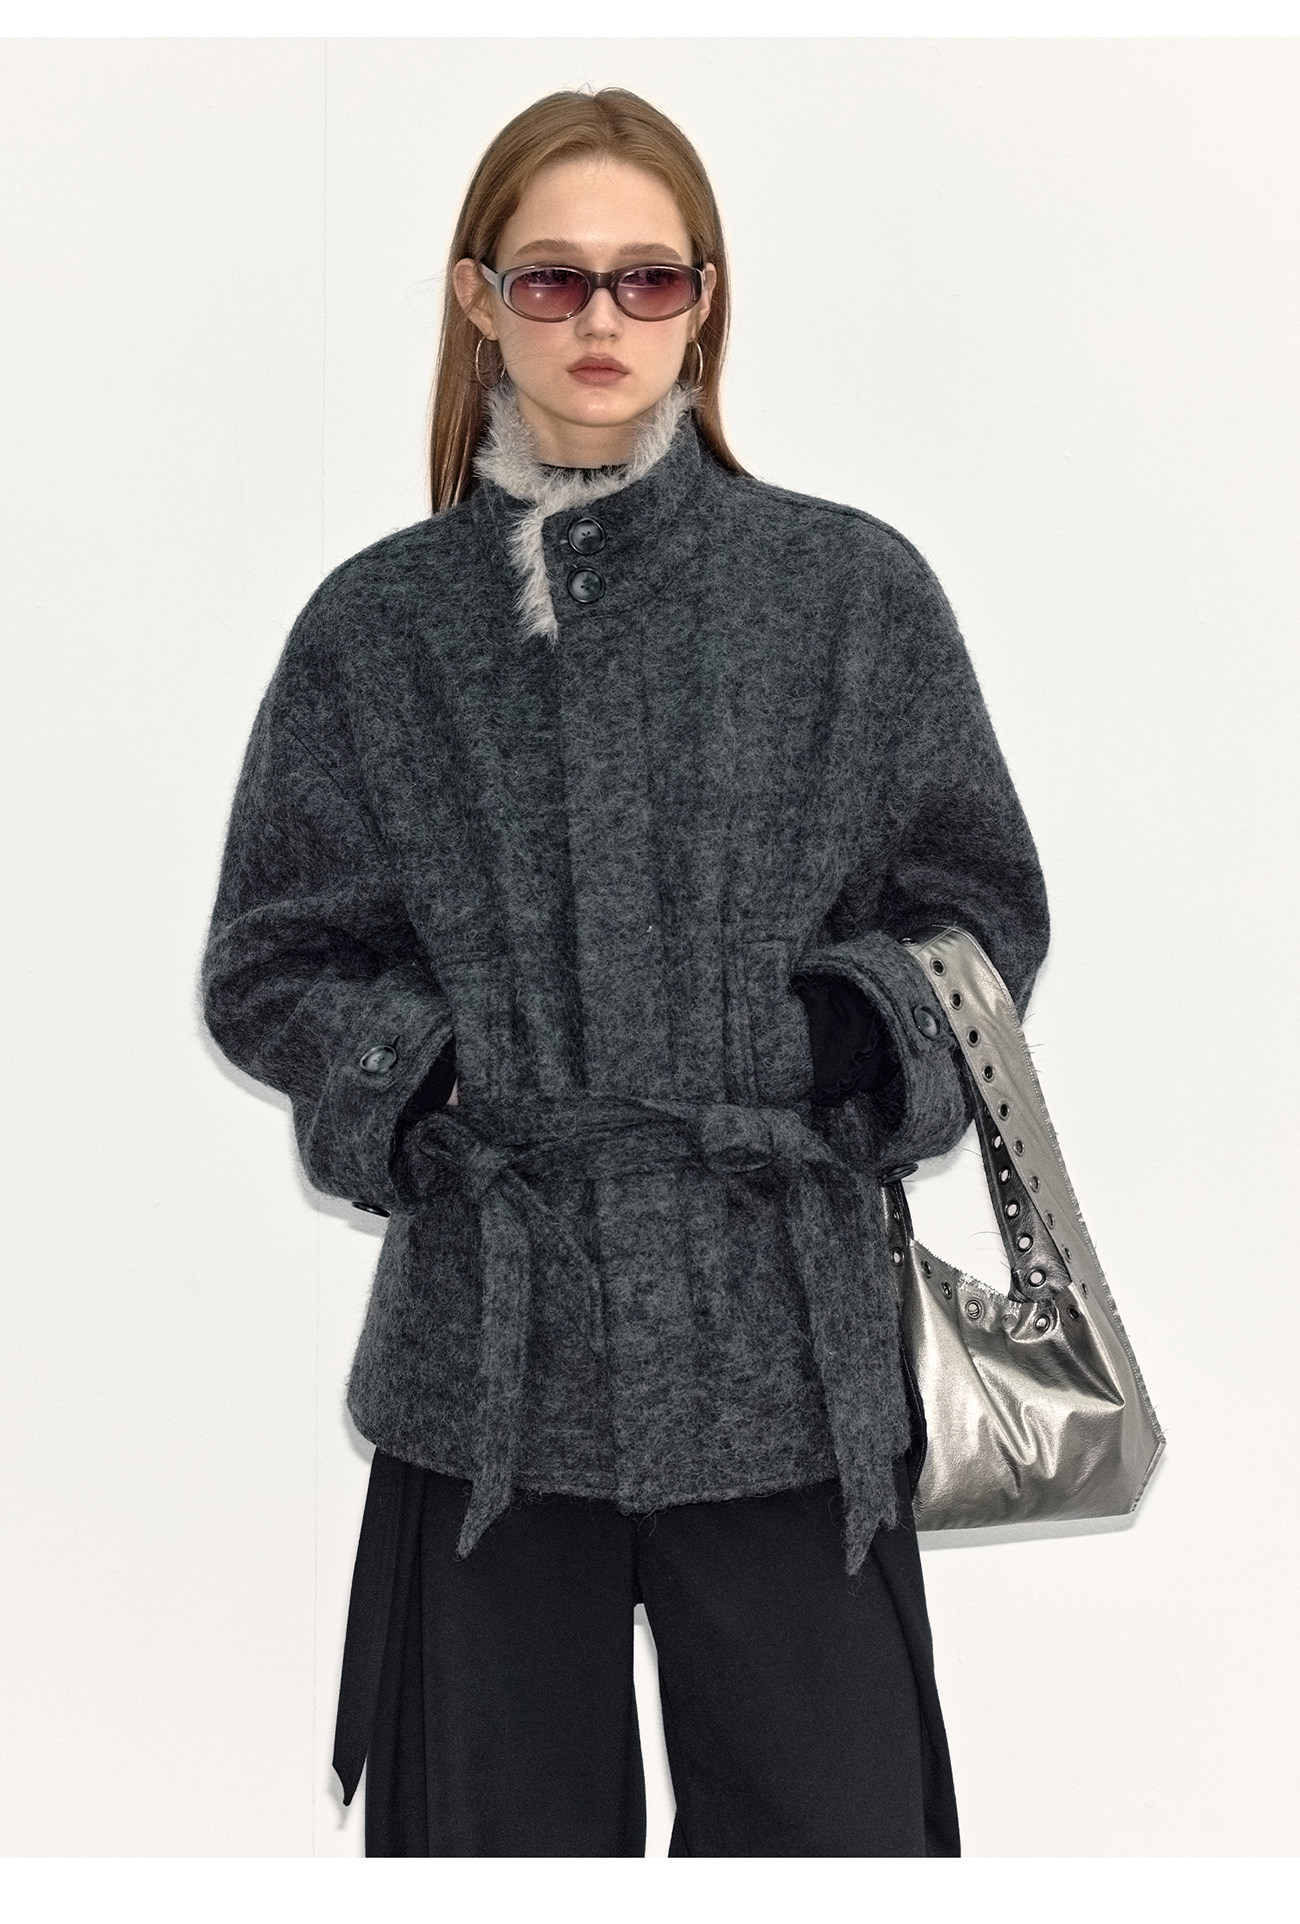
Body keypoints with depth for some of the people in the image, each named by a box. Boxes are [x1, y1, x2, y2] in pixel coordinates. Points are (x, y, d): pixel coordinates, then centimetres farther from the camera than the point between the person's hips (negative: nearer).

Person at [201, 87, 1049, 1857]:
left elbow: (986, 913, 8)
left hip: (789, 1344, 0)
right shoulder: (378, 626, 5)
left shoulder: (857, 593, 2)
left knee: (833, 1832, 6)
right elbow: (269, 966, 9)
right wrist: (423, 1072, -9)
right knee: (502, 1835, 12)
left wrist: (843, 1035, -11)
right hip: (489, 1359, 1)